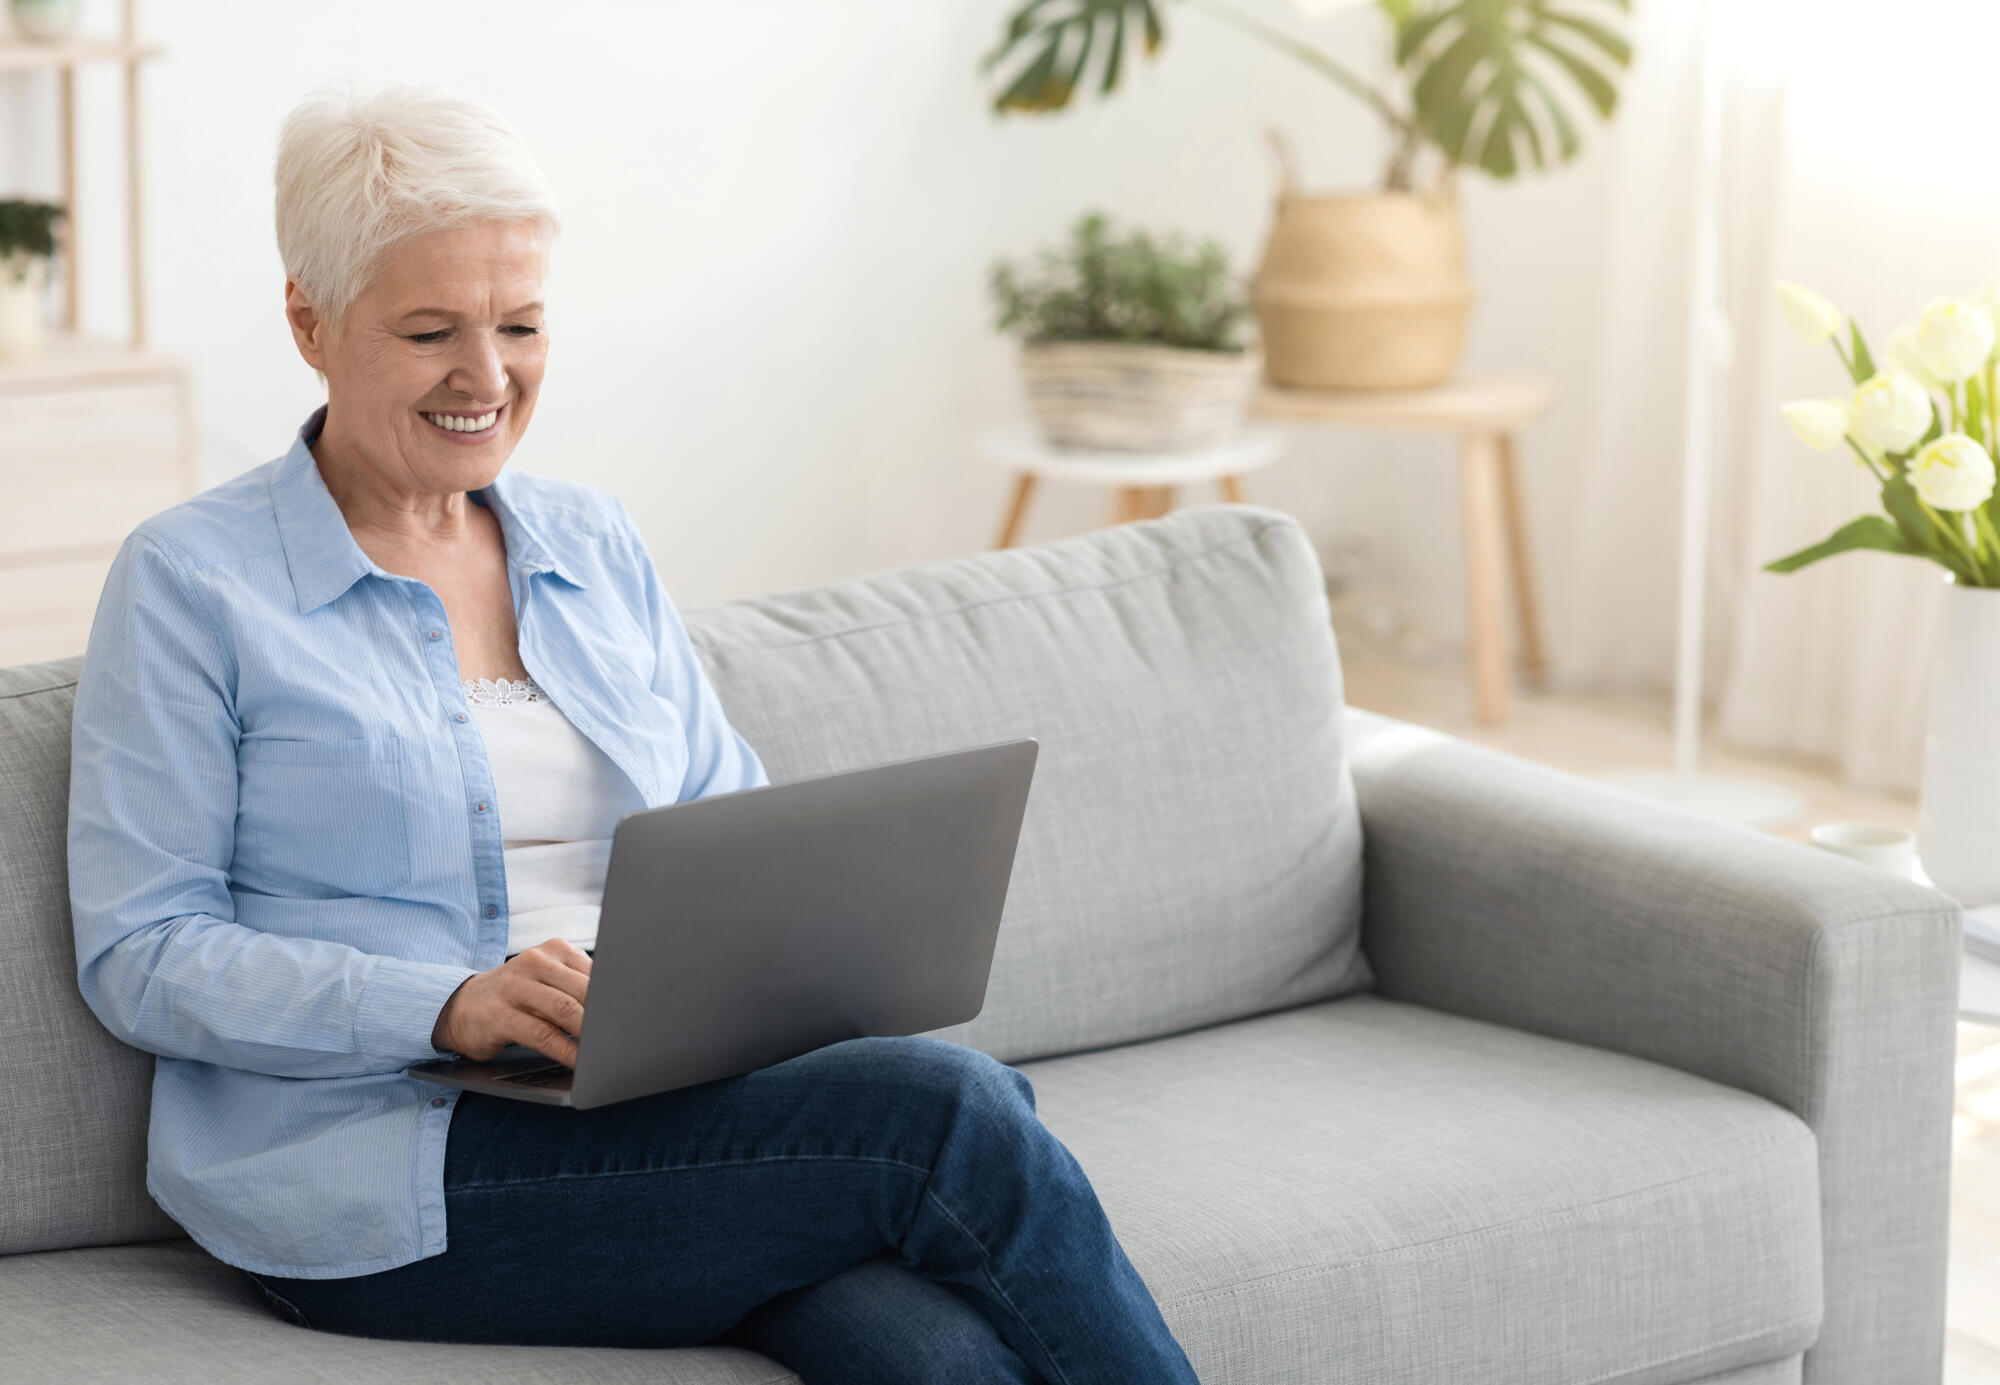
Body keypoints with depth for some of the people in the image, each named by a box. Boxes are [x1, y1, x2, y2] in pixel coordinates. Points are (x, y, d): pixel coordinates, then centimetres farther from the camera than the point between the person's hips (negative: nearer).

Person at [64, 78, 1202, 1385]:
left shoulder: (596, 545, 19)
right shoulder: (188, 585, 2)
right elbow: (139, 954, -5)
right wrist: (450, 1008, -20)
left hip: (664, 1111, 5)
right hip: (383, 1176, -5)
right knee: (943, 1111, -26)